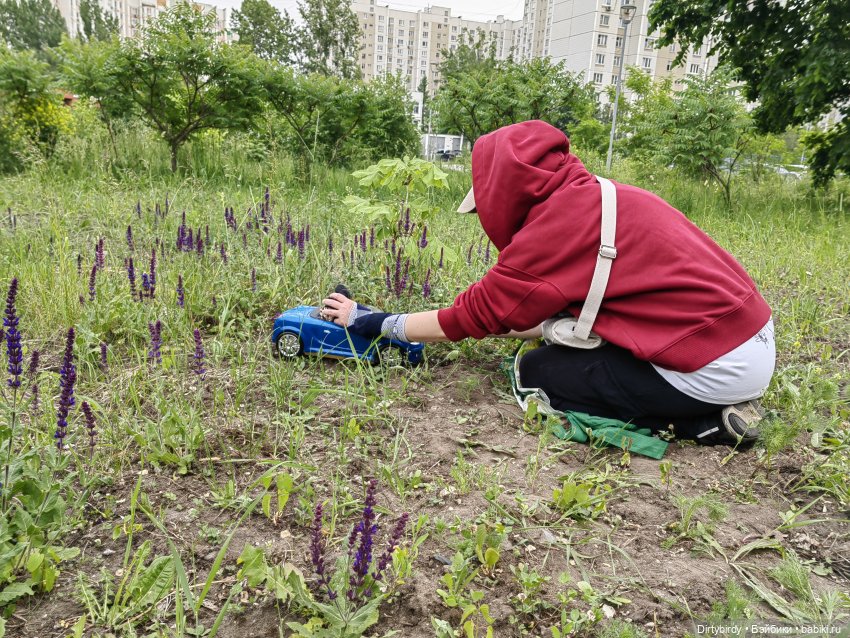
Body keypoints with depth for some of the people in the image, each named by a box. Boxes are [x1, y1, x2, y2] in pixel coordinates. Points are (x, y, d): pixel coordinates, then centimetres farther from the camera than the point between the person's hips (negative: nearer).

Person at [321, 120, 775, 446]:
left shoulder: (558, 224, -16)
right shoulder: (594, 198, 10)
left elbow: (475, 313, -7)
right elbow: (566, 313, 16)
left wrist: (374, 323, 4)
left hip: (716, 366, -9)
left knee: (537, 371, 2)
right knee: (559, 349, 19)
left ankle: (703, 421, -1)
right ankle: (712, 408, 10)